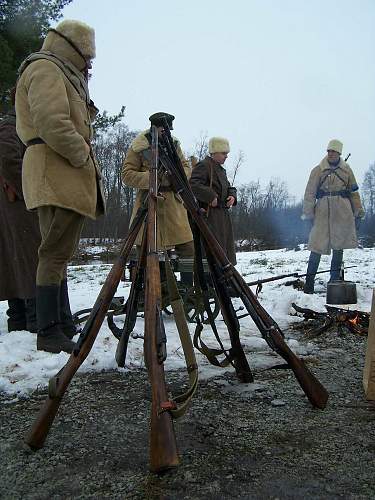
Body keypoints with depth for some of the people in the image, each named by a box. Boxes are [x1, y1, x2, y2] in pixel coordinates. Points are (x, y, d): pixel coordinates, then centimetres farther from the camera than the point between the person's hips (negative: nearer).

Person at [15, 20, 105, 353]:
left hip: (66, 178, 10)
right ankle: (49, 334, -8)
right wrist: (83, 157, -12)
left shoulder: (61, 75, 29)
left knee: (60, 253, 10)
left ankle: (64, 324, 18)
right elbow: (52, 124, -18)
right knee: (56, 253, -12)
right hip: (58, 176, -10)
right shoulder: (46, 69, -2)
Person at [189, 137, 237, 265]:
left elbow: (229, 187, 27)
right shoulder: (203, 166, -10)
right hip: (209, 214, -10)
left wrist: (232, 196, 4)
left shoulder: (221, 169, 20)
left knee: (227, 246, 14)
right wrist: (210, 196, -24)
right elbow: (193, 185, -22)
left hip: (223, 214, 10)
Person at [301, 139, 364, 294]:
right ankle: (309, 281, -3)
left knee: (338, 244, 5)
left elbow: (354, 192, 14)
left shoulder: (346, 169, 11)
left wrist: (358, 212, 10)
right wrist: (308, 213, -4)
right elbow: (310, 193, 1)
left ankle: (335, 279, 16)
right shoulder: (318, 170, 3)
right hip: (323, 210, -3)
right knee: (317, 245, -7)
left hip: (342, 212, 3)